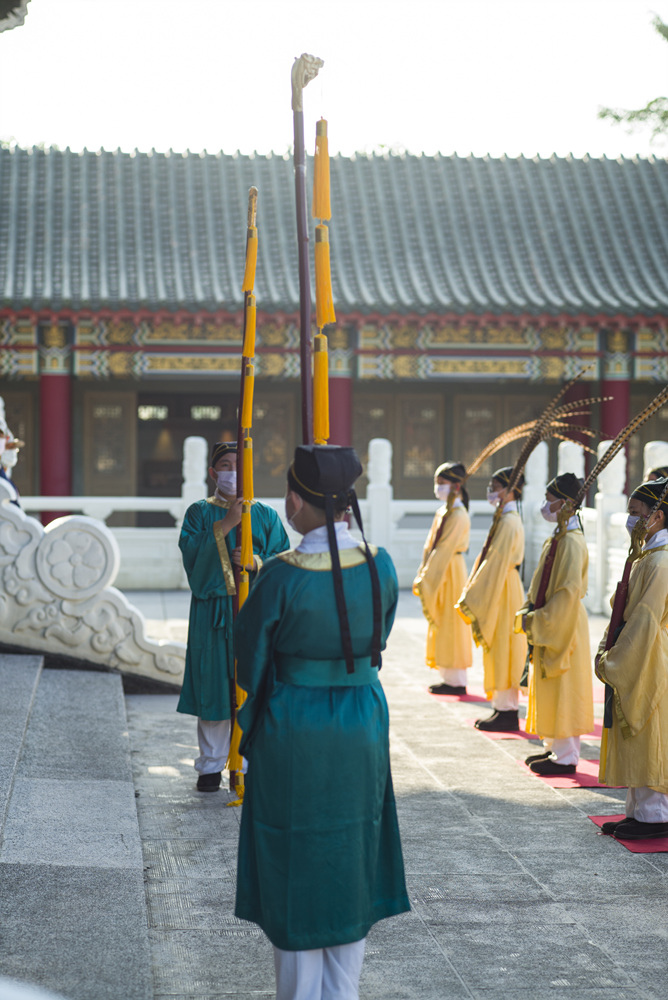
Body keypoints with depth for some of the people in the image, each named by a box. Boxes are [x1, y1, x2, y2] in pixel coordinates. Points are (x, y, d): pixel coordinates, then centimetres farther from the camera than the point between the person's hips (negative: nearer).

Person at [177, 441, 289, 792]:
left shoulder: (265, 515, 8)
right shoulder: (199, 513, 6)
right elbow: (192, 553, -11)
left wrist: (257, 562, -15)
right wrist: (225, 525, -20)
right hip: (212, 613, -1)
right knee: (212, 689, 1)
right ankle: (211, 765, 11)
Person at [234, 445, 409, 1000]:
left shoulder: (281, 576, -20)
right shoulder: (380, 566, -7)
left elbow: (250, 662, -9)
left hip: (292, 730, -4)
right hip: (362, 728, 4)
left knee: (296, 870, 9)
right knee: (351, 860, 16)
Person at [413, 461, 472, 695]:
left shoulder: (458, 515, -15)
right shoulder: (442, 512, 12)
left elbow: (444, 549, -19)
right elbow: (431, 545, 13)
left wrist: (427, 578, -20)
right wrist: (422, 575, 7)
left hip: (451, 572, -9)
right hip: (439, 571, 9)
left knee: (450, 623, -5)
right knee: (440, 624, 11)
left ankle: (457, 682, 0)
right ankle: (448, 678, 17)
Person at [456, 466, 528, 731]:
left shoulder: (508, 523, -17)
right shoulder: (507, 518, 13)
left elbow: (496, 563, -20)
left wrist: (475, 598, -17)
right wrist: (473, 594, 16)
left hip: (503, 591, -10)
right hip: (499, 587, 10)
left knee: (502, 650, -5)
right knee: (499, 652, 12)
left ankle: (507, 712, 0)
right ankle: (504, 708, 16)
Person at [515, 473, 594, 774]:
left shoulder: (571, 542, -20)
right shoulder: (560, 537, 11)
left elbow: (568, 591, -25)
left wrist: (537, 620, -20)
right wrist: (529, 611, 7)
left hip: (563, 626, -10)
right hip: (551, 623, 10)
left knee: (561, 691, -3)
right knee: (549, 690, 15)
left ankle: (565, 758, 3)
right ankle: (555, 748, 24)